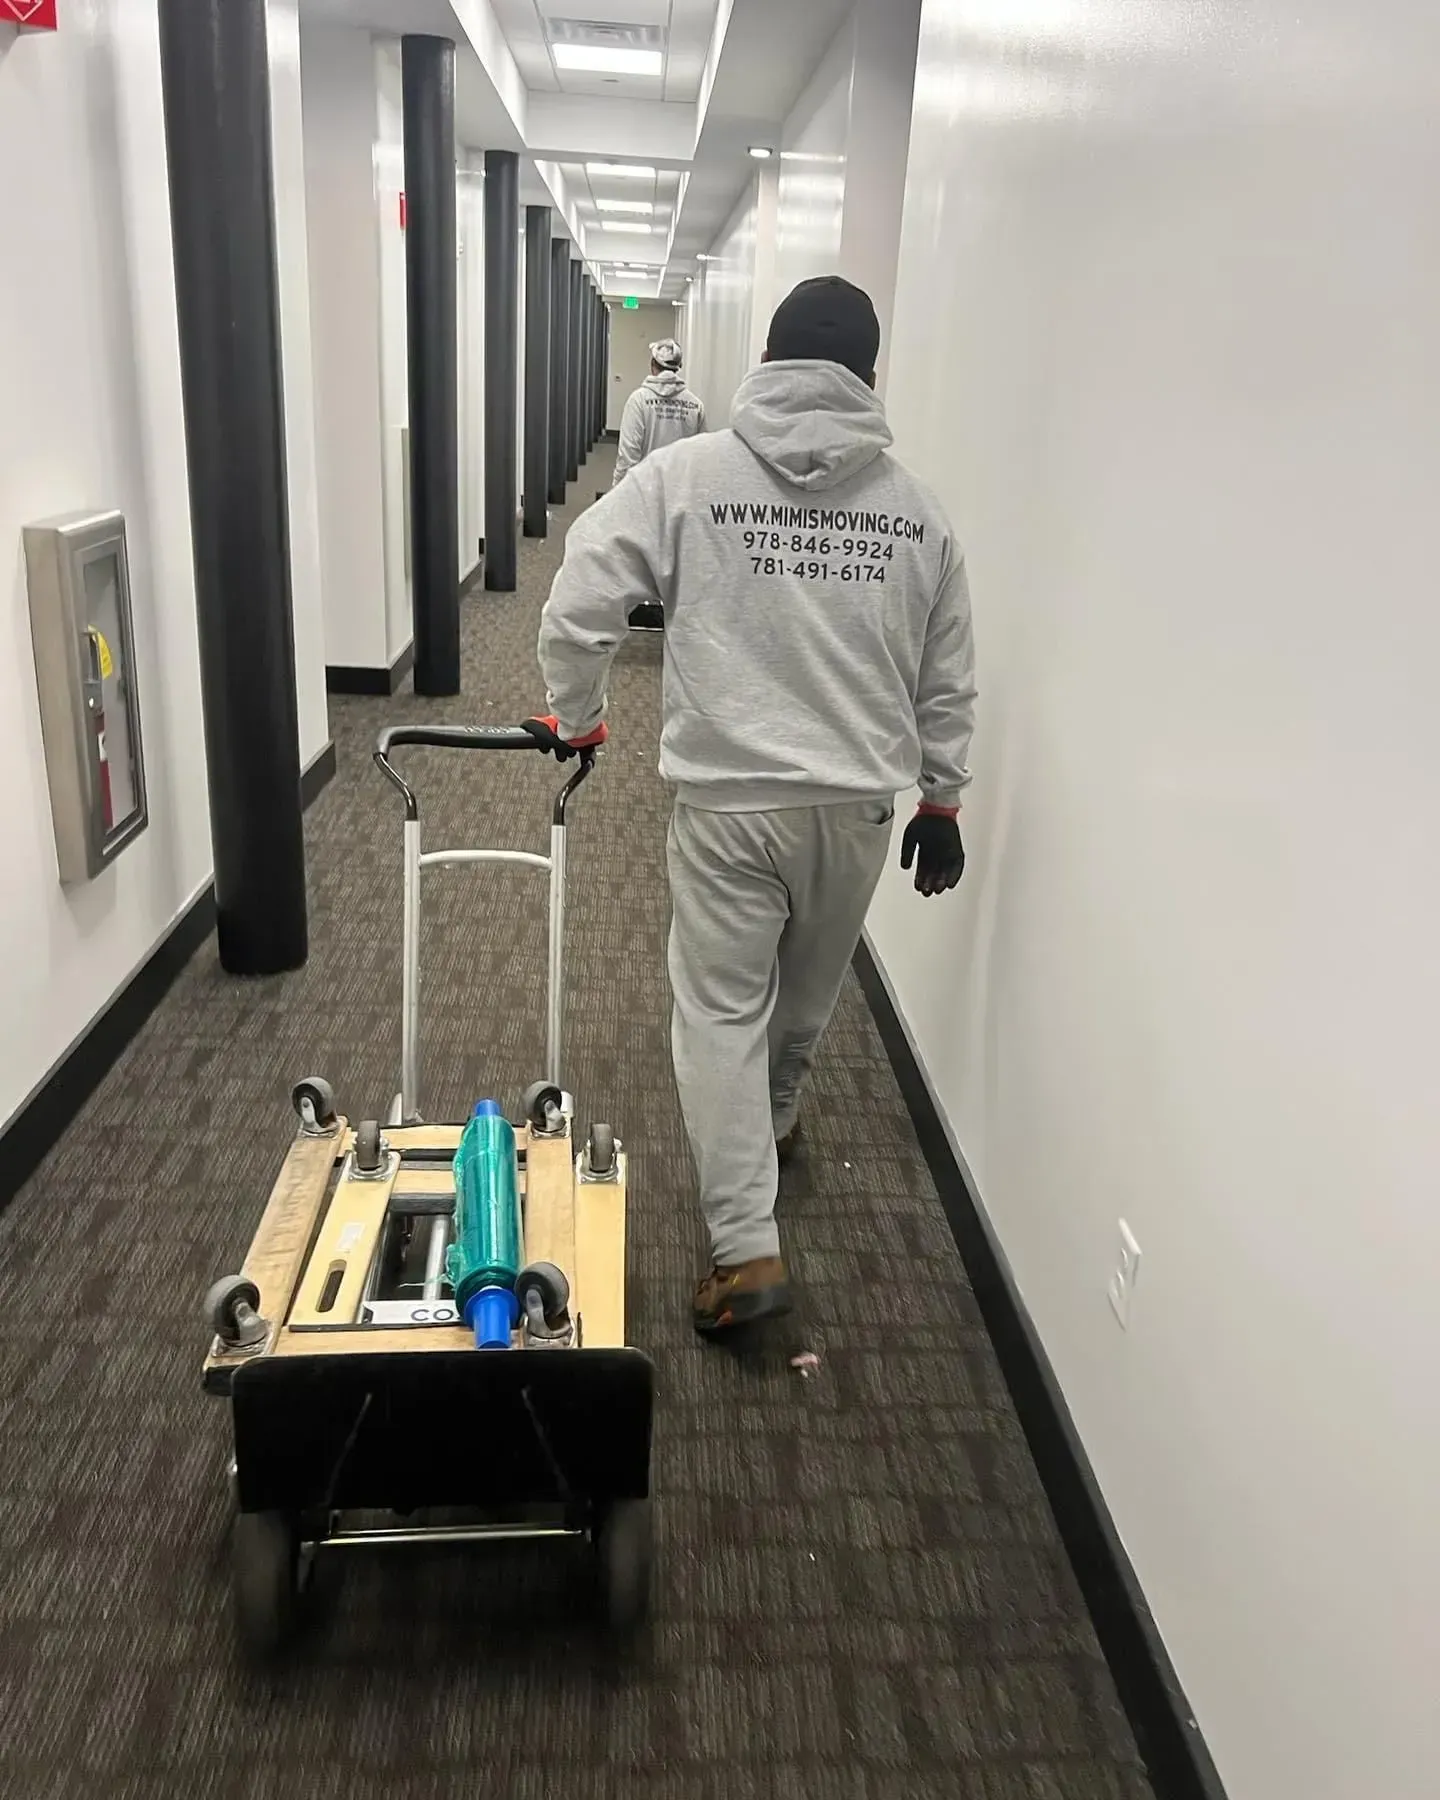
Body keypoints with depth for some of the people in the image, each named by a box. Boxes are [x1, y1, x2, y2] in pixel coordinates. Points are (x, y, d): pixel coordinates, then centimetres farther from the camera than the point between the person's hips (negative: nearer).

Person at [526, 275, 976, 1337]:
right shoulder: (916, 510, 2)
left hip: (727, 802, -3)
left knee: (722, 1012, 7)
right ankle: (774, 1123, 49)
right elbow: (948, 682, 8)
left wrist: (577, 720, 9)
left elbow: (577, 610, -8)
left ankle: (748, 1247, 3)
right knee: (808, 993, 24)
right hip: (858, 804, 3)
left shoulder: (687, 475, -6)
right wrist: (942, 799, 19)